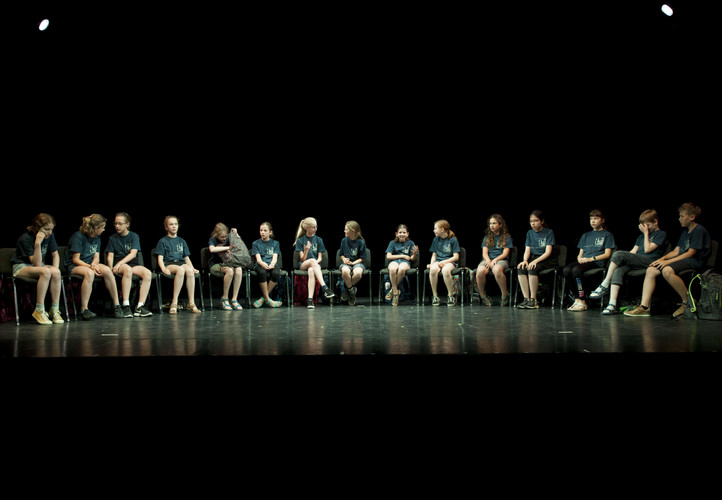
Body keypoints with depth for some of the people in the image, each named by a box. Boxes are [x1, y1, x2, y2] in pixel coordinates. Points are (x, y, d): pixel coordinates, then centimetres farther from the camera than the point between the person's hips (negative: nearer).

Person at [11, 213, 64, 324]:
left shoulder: (50, 236, -4)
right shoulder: (25, 239, -21)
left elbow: (55, 254, 7)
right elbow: (37, 263, -26)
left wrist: (56, 270, -11)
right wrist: (37, 243, -36)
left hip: (40, 265, 5)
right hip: (21, 267, -5)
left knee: (56, 272, -30)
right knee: (46, 271, -37)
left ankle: (55, 310, -24)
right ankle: (39, 311, -32)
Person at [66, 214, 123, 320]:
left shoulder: (97, 238, 11)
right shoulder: (78, 236, -12)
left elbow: (96, 257, 8)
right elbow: (75, 259, -14)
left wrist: (94, 264, -15)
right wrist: (90, 267, -26)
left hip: (89, 264, 6)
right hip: (74, 266, -6)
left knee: (107, 270, -25)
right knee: (89, 273, -39)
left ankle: (116, 305, -22)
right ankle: (84, 309, -39)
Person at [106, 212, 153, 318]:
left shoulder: (134, 236, 8)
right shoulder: (112, 238, 12)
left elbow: (133, 254, -6)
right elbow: (110, 256, 4)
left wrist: (120, 263, -20)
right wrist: (111, 269, -15)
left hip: (133, 263, 2)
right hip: (119, 265, -1)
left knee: (147, 273, -30)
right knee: (127, 269, -38)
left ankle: (140, 306, -32)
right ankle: (126, 305, -40)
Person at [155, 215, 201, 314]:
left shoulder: (182, 241, 25)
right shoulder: (163, 241, 12)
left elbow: (187, 258, 22)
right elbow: (160, 258, 3)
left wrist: (193, 268, 3)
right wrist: (164, 269, -17)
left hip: (181, 263, 3)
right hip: (169, 264, -3)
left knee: (189, 270, -35)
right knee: (181, 269, -40)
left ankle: (191, 303, -36)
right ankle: (174, 303, -38)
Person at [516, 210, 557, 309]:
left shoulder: (549, 232, -2)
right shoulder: (529, 233, 14)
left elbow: (548, 252, -11)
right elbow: (527, 250, 8)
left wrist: (535, 261, -25)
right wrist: (525, 260, -14)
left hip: (547, 261, -5)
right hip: (533, 259, 5)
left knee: (532, 269, -35)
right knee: (520, 268, -27)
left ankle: (533, 300, -29)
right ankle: (526, 299, -29)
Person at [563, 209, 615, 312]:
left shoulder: (607, 235, 14)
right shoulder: (586, 235, 30)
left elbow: (607, 254, 2)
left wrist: (591, 259, -11)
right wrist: (579, 258, 0)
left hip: (597, 262, -5)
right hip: (583, 261, 5)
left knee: (576, 269, -36)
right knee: (566, 270, -29)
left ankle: (582, 302, -31)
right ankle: (577, 299, -24)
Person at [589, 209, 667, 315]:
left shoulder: (661, 234, 10)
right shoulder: (641, 236, 32)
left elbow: (647, 249, -3)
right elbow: (633, 251, 22)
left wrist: (646, 233, 6)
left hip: (649, 262, -6)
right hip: (636, 261, 6)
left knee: (618, 254, -27)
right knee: (618, 271, -28)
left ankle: (604, 286, -20)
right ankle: (613, 304, -39)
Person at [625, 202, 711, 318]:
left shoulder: (699, 230, -5)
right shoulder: (685, 231, 22)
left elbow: (691, 253, -14)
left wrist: (668, 261, -19)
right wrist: (663, 258, 0)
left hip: (694, 262, -9)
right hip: (681, 260, 9)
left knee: (667, 270, -37)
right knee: (651, 270, -10)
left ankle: (687, 302, -21)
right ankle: (644, 306, -19)